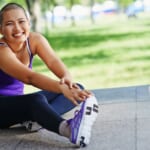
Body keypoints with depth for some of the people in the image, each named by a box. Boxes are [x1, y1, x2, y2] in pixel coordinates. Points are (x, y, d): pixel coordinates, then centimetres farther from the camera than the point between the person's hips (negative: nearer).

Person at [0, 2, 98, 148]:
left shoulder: (35, 39, -4)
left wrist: (67, 79, -44)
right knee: (36, 99, -39)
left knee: (76, 88, -8)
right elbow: (29, 77, -38)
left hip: (18, 104, 8)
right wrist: (62, 88, -53)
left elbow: (53, 62, -21)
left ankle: (36, 117, -33)